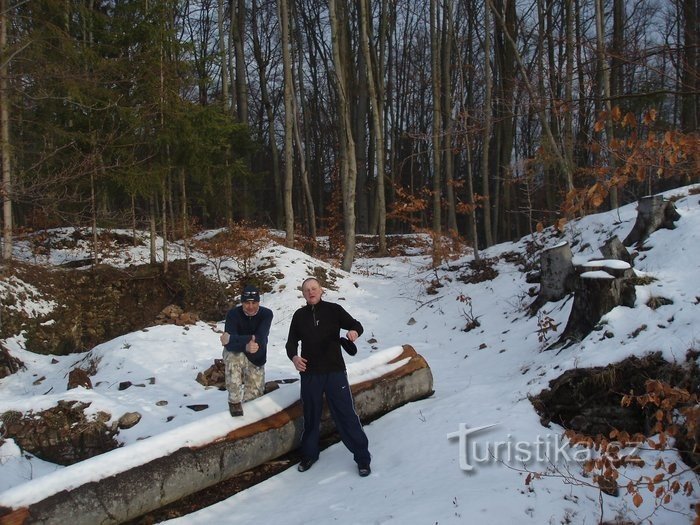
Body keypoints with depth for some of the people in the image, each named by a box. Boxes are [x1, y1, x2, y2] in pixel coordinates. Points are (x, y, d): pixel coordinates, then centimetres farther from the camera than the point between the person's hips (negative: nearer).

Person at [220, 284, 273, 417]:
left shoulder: (266, 314, -20)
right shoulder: (233, 314, -22)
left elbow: (259, 339, -33)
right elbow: (230, 345, -32)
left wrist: (231, 339, -36)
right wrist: (245, 346, -53)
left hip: (256, 360, 2)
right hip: (235, 354, -2)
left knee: (255, 394, 3)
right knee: (234, 356, -37)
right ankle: (235, 401, -23)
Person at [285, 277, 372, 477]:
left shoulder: (333, 310, -1)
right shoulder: (299, 316, 6)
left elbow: (356, 324, 4)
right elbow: (291, 342, 11)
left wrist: (354, 331, -21)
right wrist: (294, 357, -10)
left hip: (335, 371, -2)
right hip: (309, 374, 3)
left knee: (346, 414, -2)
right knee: (311, 416, 14)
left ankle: (362, 457, 7)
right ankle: (309, 455, 31)